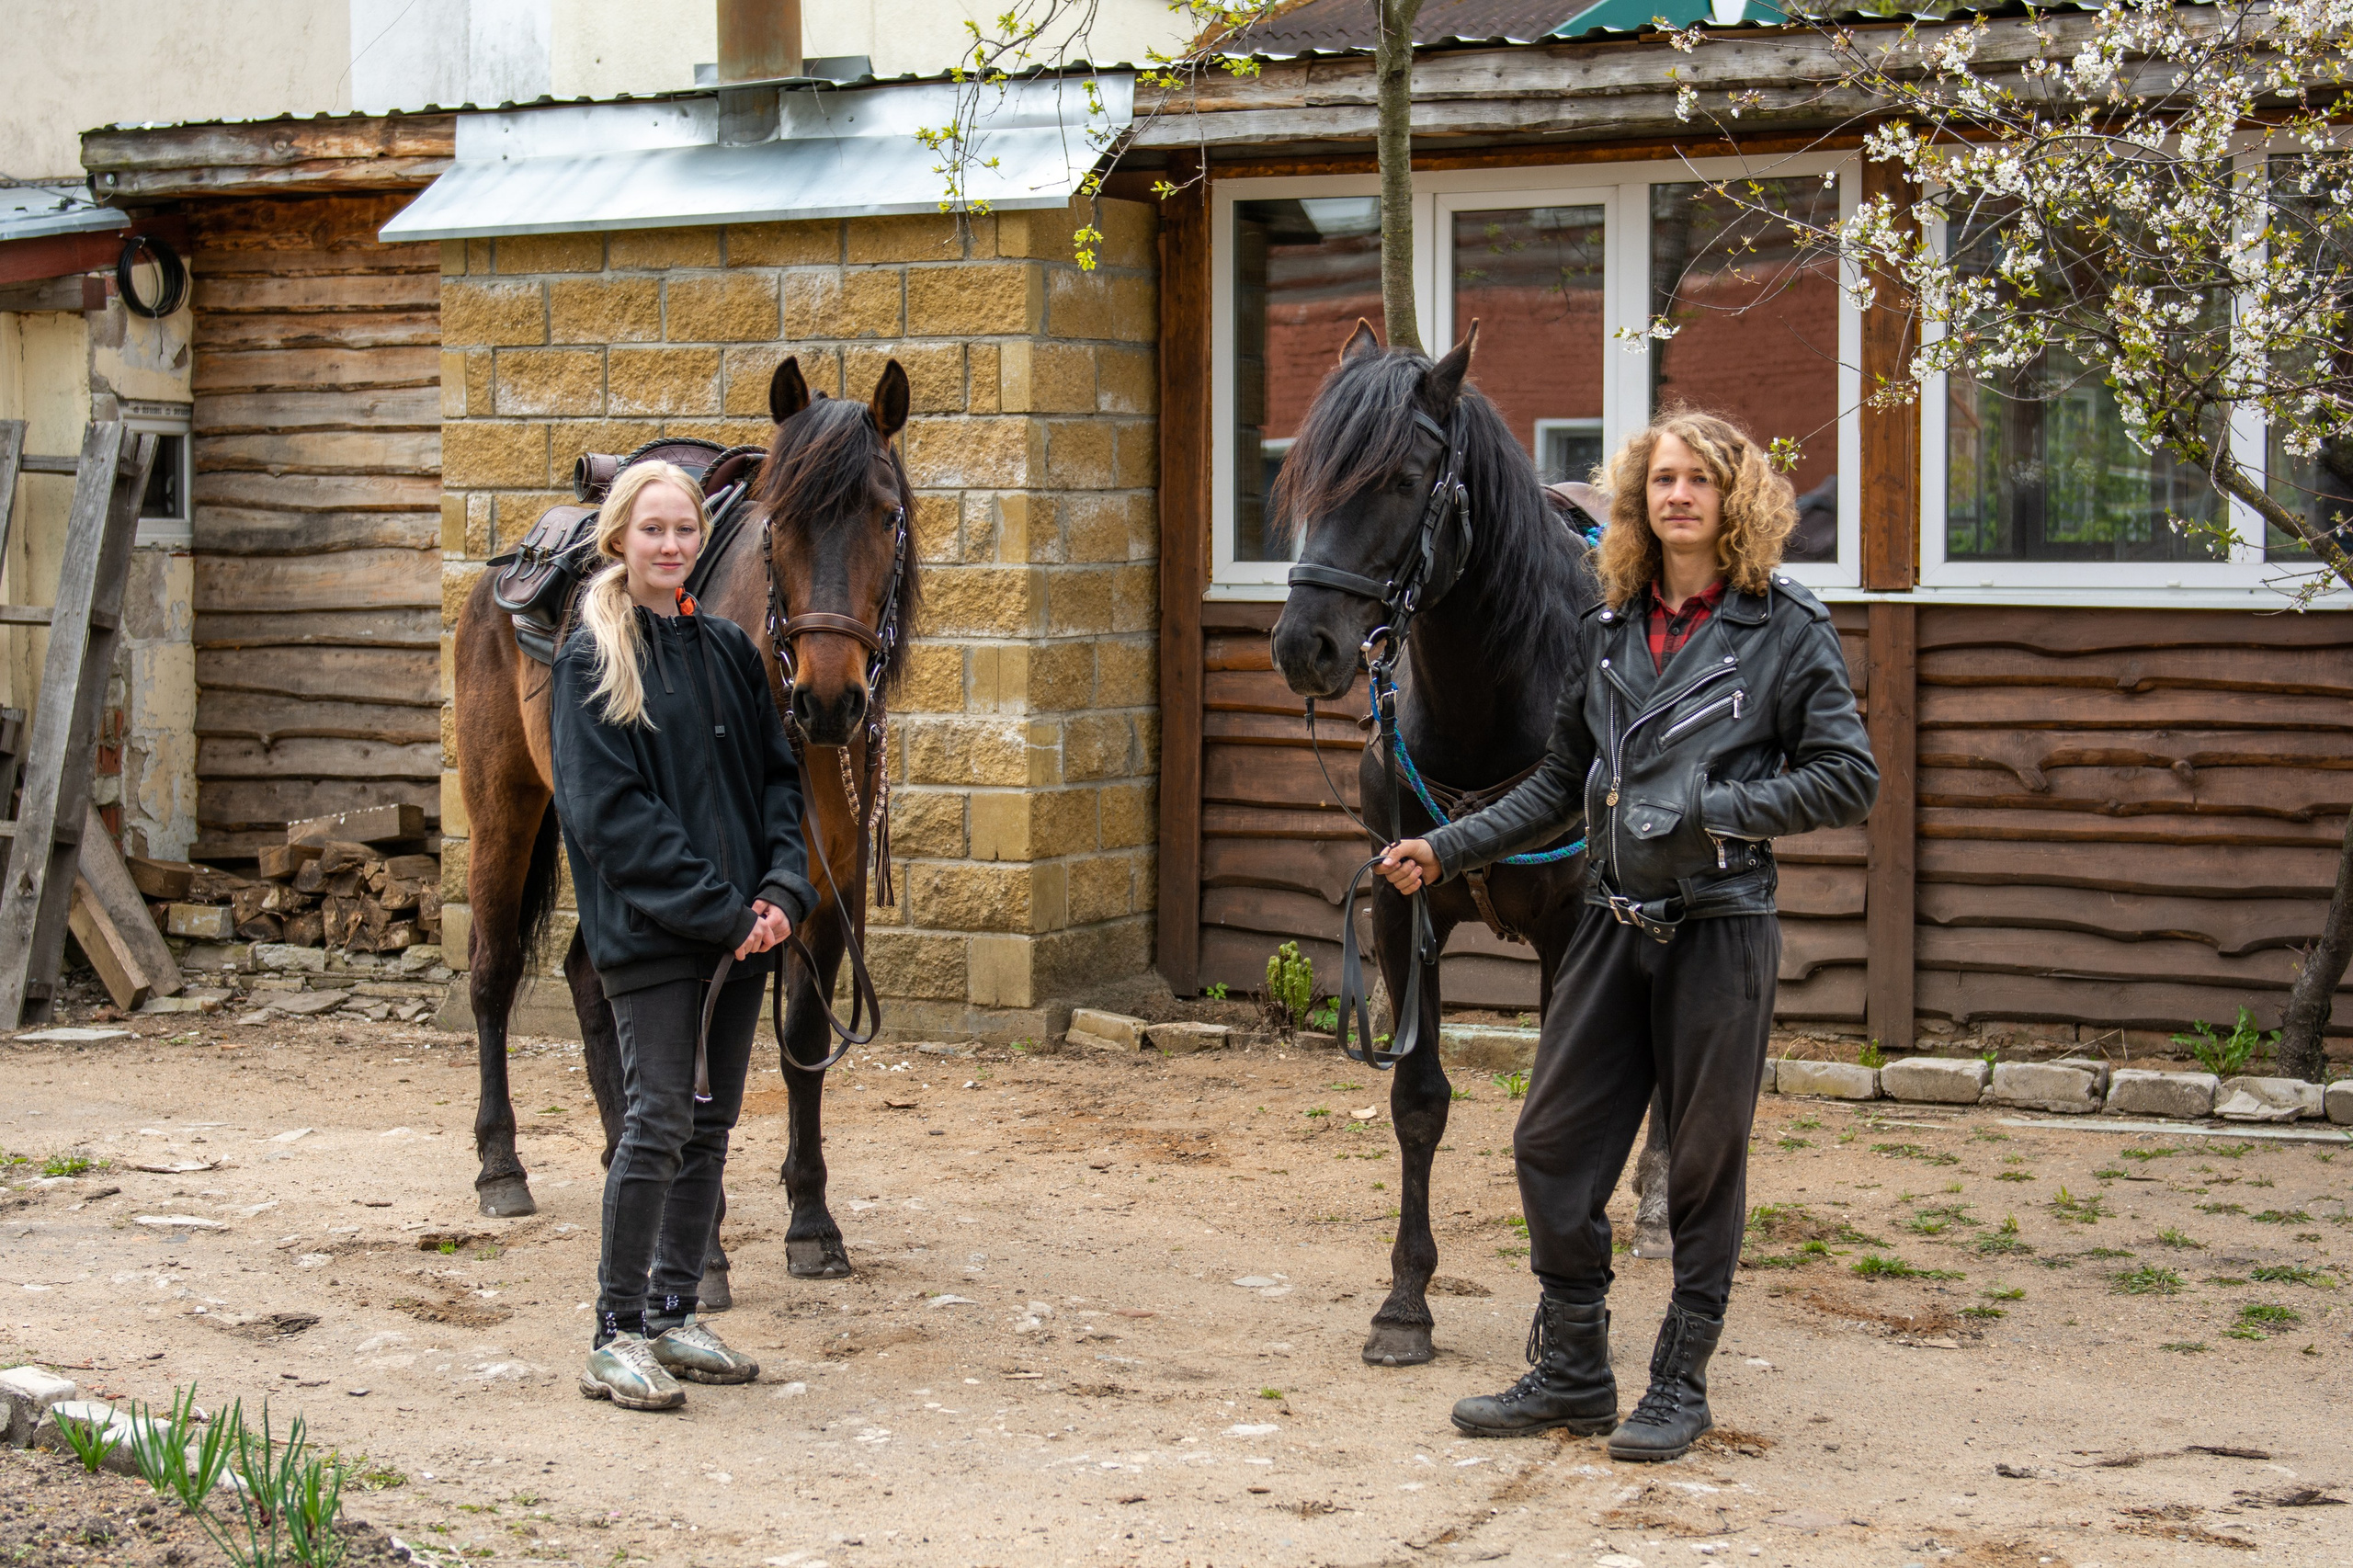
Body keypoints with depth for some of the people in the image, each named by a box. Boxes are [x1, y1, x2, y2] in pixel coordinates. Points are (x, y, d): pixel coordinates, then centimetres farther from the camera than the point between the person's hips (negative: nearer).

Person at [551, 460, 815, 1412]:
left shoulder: (729, 651, 12)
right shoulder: (593, 657, -5)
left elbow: (777, 776, 12)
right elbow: (609, 809, -12)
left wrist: (781, 888, -5)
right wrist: (716, 907, -17)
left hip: (740, 930, 6)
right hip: (648, 931, -6)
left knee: (711, 1126, 11)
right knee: (658, 1124, -7)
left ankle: (673, 1315, 22)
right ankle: (617, 1336, 2)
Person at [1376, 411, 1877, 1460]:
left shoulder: (1787, 628, -4)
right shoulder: (1608, 629, 10)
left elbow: (1849, 778, -7)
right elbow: (1560, 786, 16)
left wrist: (1715, 808, -16)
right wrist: (1446, 852, 8)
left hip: (1721, 928, -5)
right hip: (1614, 924, 5)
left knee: (1704, 1164, 5)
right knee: (1552, 1146, 6)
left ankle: (1680, 1386, 18)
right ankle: (1571, 1374, 20)